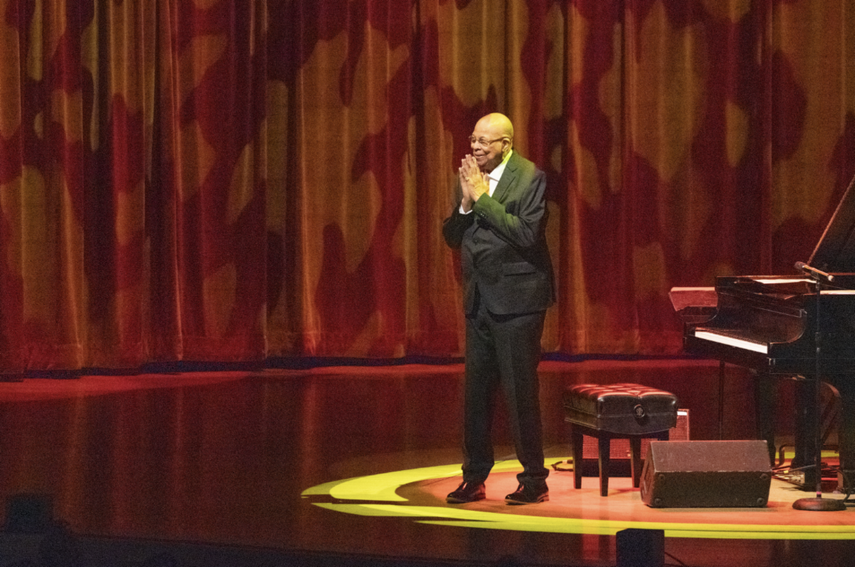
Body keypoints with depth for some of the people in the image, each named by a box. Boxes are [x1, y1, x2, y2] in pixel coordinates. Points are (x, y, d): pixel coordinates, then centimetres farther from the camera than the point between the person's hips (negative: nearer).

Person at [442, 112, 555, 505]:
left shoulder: (530, 178, -10)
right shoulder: (468, 177, 10)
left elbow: (527, 234, -21)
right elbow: (452, 237, 10)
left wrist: (482, 198, -18)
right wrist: (466, 203, -8)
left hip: (515, 298, -6)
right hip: (479, 299, 7)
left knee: (520, 392, -4)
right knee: (475, 391, 9)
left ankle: (534, 481, 5)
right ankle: (474, 479, 18)